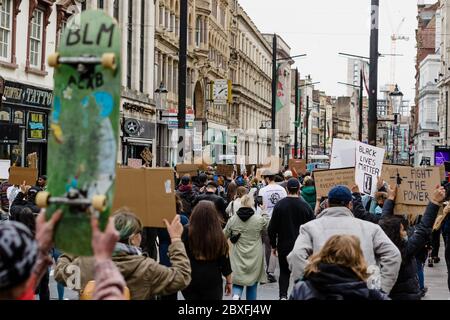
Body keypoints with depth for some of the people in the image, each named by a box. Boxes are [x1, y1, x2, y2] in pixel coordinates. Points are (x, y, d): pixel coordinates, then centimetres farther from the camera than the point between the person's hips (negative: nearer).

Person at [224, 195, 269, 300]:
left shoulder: (232, 220, -7)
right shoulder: (259, 219, -12)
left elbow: (224, 235, 5)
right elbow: (267, 224, 9)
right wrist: (264, 213, 24)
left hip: (238, 257, 1)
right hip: (254, 257, -1)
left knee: (238, 280, 7)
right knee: (252, 283, 13)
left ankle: (236, 295, -21)